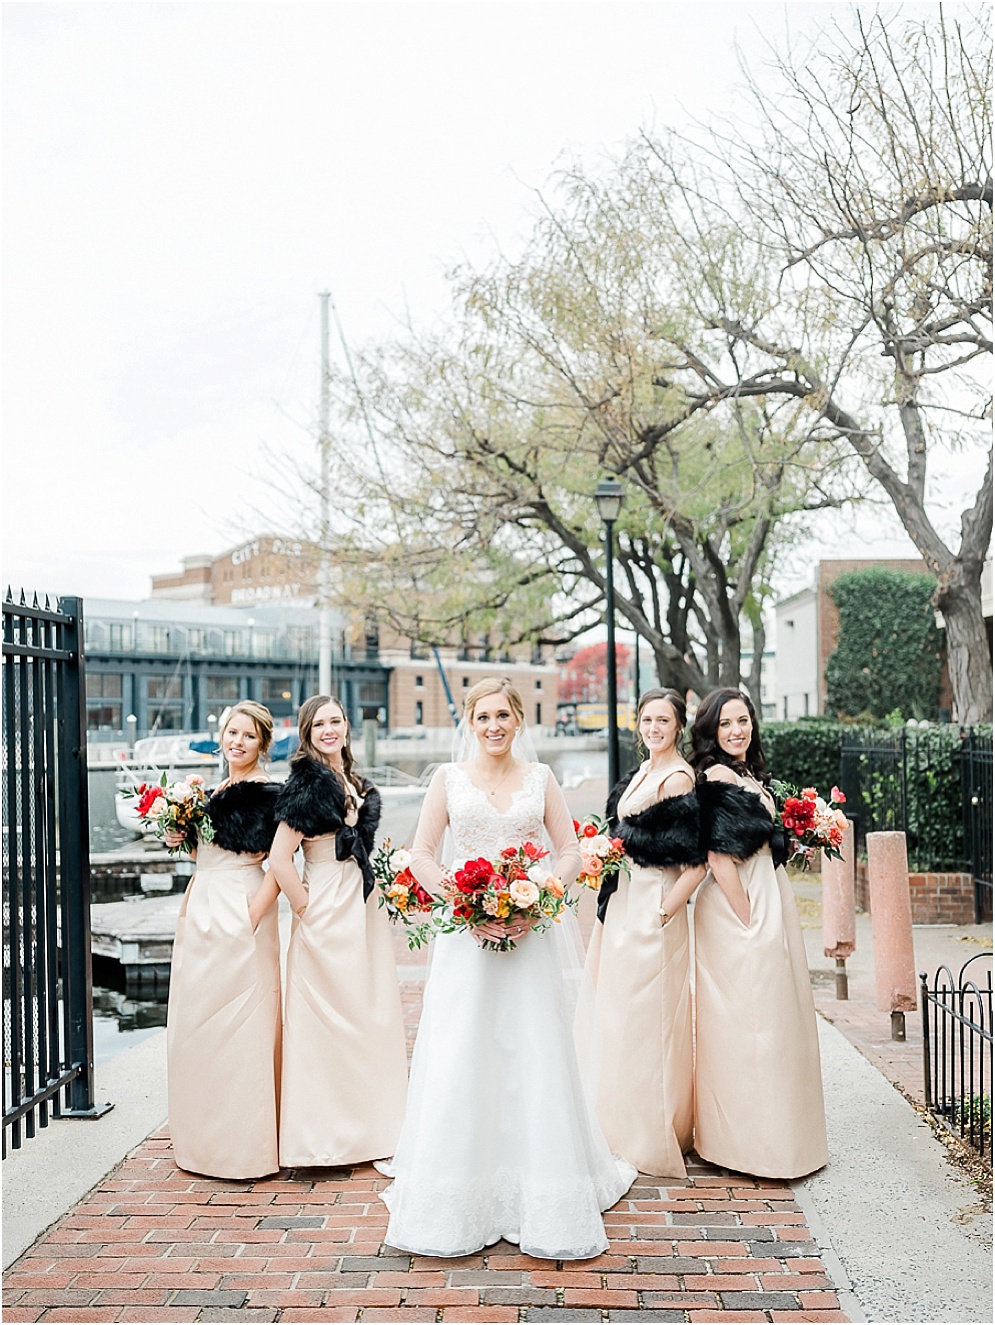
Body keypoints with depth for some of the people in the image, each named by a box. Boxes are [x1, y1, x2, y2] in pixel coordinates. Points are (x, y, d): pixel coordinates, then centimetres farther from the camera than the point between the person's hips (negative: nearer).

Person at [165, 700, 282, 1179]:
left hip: (242, 918, -9)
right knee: (196, 1021, 13)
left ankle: (244, 1144, 7)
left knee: (240, 1026, -3)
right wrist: (180, 839, 7)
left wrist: (255, 915, -22)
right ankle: (204, 1140, 25)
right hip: (202, 918, 9)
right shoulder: (212, 791, 15)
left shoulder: (268, 793, -10)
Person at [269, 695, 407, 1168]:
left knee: (369, 1017, 14)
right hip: (327, 916, -8)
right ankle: (323, 1136, 9)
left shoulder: (355, 783, 12)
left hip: (363, 912, 8)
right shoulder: (307, 781, -13)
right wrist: (305, 907, -14)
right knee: (329, 1019, -2)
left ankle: (367, 1128, 27)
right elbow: (278, 858, -19)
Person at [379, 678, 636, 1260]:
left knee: (534, 1054, 2)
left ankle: (540, 1193, 16)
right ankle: (460, 1195, 14)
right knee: (460, 1058, 0)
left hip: (528, 929, 1)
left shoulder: (540, 777, 7)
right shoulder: (450, 777, 5)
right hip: (465, 931, 0)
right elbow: (421, 854, 1)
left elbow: (572, 853, 4)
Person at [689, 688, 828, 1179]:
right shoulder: (718, 779, -16)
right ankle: (748, 1140, 9)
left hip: (769, 901, 10)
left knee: (771, 1018, 17)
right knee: (748, 1019, -2)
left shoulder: (751, 775, 13)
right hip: (742, 910, -10)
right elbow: (720, 861, -21)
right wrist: (748, 922, -19)